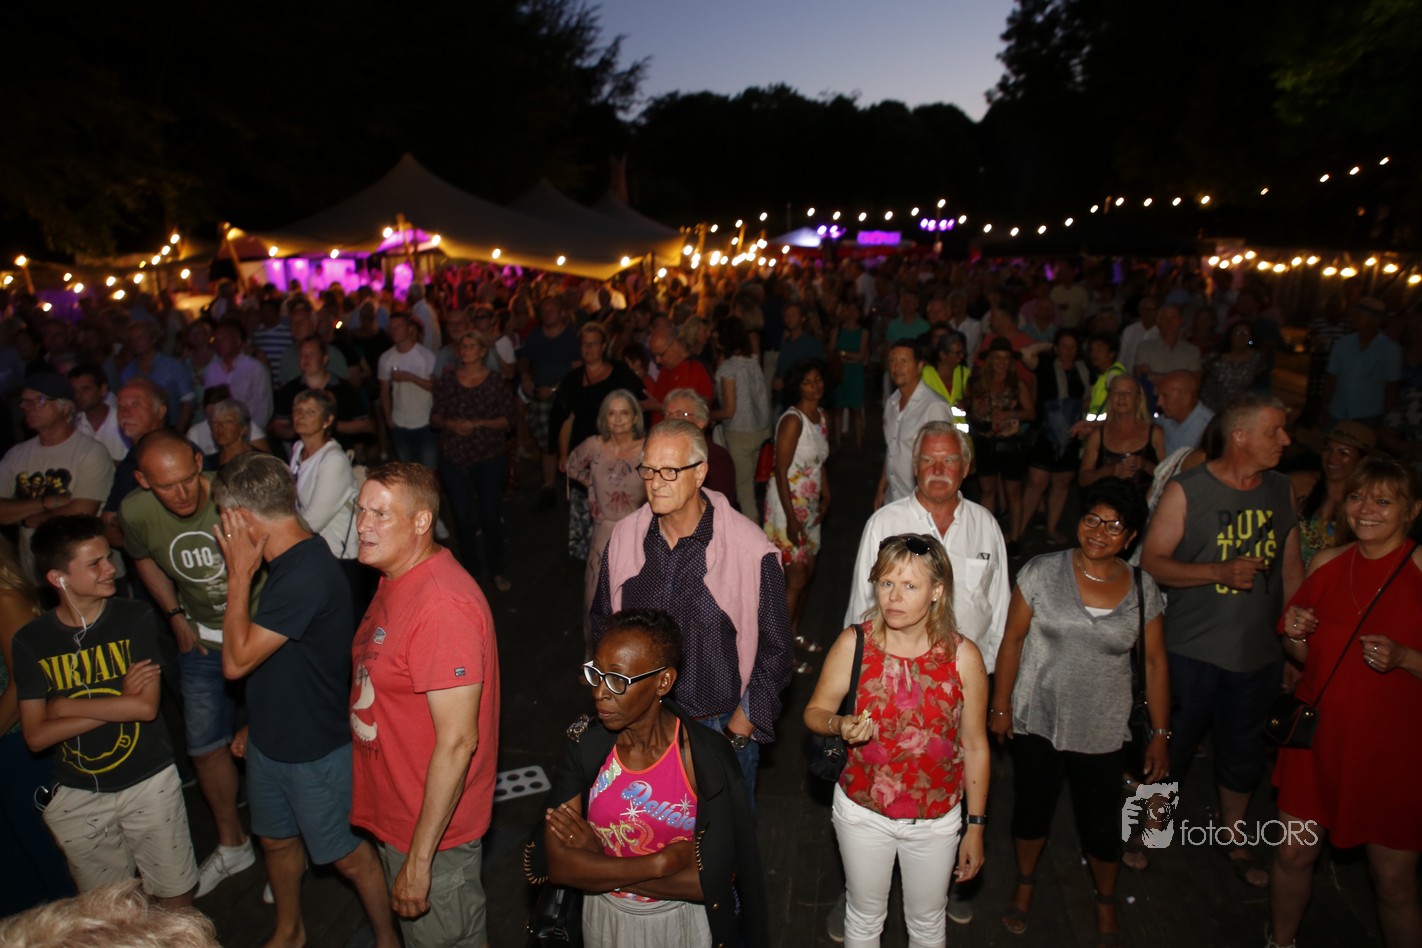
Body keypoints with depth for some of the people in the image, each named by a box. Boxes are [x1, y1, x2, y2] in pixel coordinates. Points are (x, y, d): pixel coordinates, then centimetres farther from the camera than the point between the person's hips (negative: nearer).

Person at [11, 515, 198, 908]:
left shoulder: (135, 619, -12)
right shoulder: (30, 641, -7)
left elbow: (146, 707, -19)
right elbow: (35, 736, -10)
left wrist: (62, 706, -15)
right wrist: (118, 704, -18)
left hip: (148, 782, -2)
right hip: (77, 796, 2)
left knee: (175, 893, 10)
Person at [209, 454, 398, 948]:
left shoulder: (306, 575, -32)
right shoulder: (290, 560, -1)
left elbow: (236, 661, -28)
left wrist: (239, 573, -23)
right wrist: (257, 722, 18)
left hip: (315, 749, -9)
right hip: (272, 738, 9)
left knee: (347, 855, 11)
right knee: (277, 839, 26)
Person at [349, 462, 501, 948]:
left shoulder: (443, 606, -29)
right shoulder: (395, 581, 2)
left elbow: (457, 741, -29)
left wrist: (419, 859, -24)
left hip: (434, 830, -9)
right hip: (395, 816, 9)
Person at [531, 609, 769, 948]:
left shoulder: (709, 758, -24)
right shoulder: (584, 745, -16)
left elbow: (709, 883, -23)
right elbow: (557, 864, -18)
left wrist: (599, 866, -21)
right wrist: (661, 863, -24)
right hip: (603, 916, 3)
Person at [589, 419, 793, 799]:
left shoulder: (751, 550, -17)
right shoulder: (624, 536, -5)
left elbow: (774, 652, -9)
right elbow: (603, 625, 10)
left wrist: (737, 734, -10)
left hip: (723, 728, -3)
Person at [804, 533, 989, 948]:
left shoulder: (963, 655, -16)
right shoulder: (853, 644, -16)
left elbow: (975, 747, -6)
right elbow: (815, 711, -6)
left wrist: (976, 826, -1)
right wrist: (841, 725, -29)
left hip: (936, 820, 0)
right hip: (863, 812, 0)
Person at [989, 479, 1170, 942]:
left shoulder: (1143, 590, -5)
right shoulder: (1042, 572, -11)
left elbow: (1155, 664, 2)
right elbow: (1013, 640, -5)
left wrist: (1160, 734, 3)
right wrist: (1000, 707, -3)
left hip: (1103, 732, 1)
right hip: (1036, 721, -1)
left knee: (1102, 825, 13)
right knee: (1032, 811, 16)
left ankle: (1106, 904, 43)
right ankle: (1025, 884, 46)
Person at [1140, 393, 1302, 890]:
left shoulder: (1282, 490, 4)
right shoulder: (1186, 491, -12)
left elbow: (1290, 565, 12)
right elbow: (1151, 562, -14)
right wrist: (1221, 572, -25)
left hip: (1259, 652, 5)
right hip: (1192, 650, -4)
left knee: (1243, 753, 19)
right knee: (1172, 745, 10)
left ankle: (1233, 838, 41)